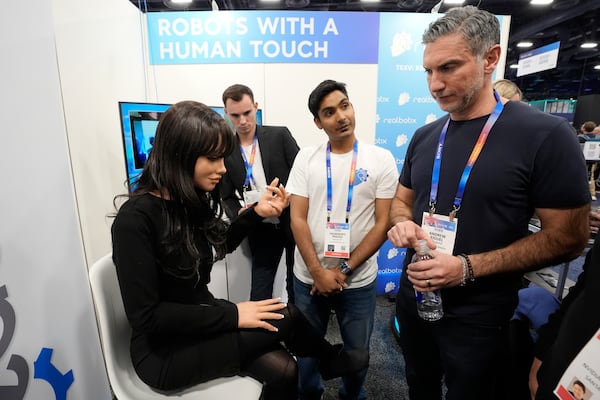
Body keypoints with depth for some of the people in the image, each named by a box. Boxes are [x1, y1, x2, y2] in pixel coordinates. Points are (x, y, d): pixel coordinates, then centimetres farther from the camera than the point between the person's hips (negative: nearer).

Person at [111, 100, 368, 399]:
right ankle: (329, 358, 19)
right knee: (285, 318, -13)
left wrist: (257, 212, 0)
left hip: (201, 324, 6)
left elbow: (218, 246, 15)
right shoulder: (135, 218, -24)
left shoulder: (192, 201, -2)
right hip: (164, 351, -6)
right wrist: (232, 315, -23)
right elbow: (146, 316, -24)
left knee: (282, 370, -13)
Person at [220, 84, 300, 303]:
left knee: (297, 286, 14)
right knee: (259, 294, 7)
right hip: (261, 230, 1)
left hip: (292, 223, -1)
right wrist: (239, 213, -13)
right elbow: (228, 197, 7)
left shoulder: (280, 135, -3)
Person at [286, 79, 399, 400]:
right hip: (309, 278, 1)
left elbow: (383, 223, -8)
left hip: (359, 281, 0)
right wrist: (318, 271, -12)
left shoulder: (381, 160, -5)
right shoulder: (306, 158, -2)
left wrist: (344, 270, -12)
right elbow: (297, 219, -5)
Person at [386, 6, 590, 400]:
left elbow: (567, 237, -15)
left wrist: (467, 268, -24)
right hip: (414, 295, 5)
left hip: (478, 314, -5)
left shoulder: (545, 135, -16)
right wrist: (402, 224, -13)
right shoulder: (424, 137, 1)